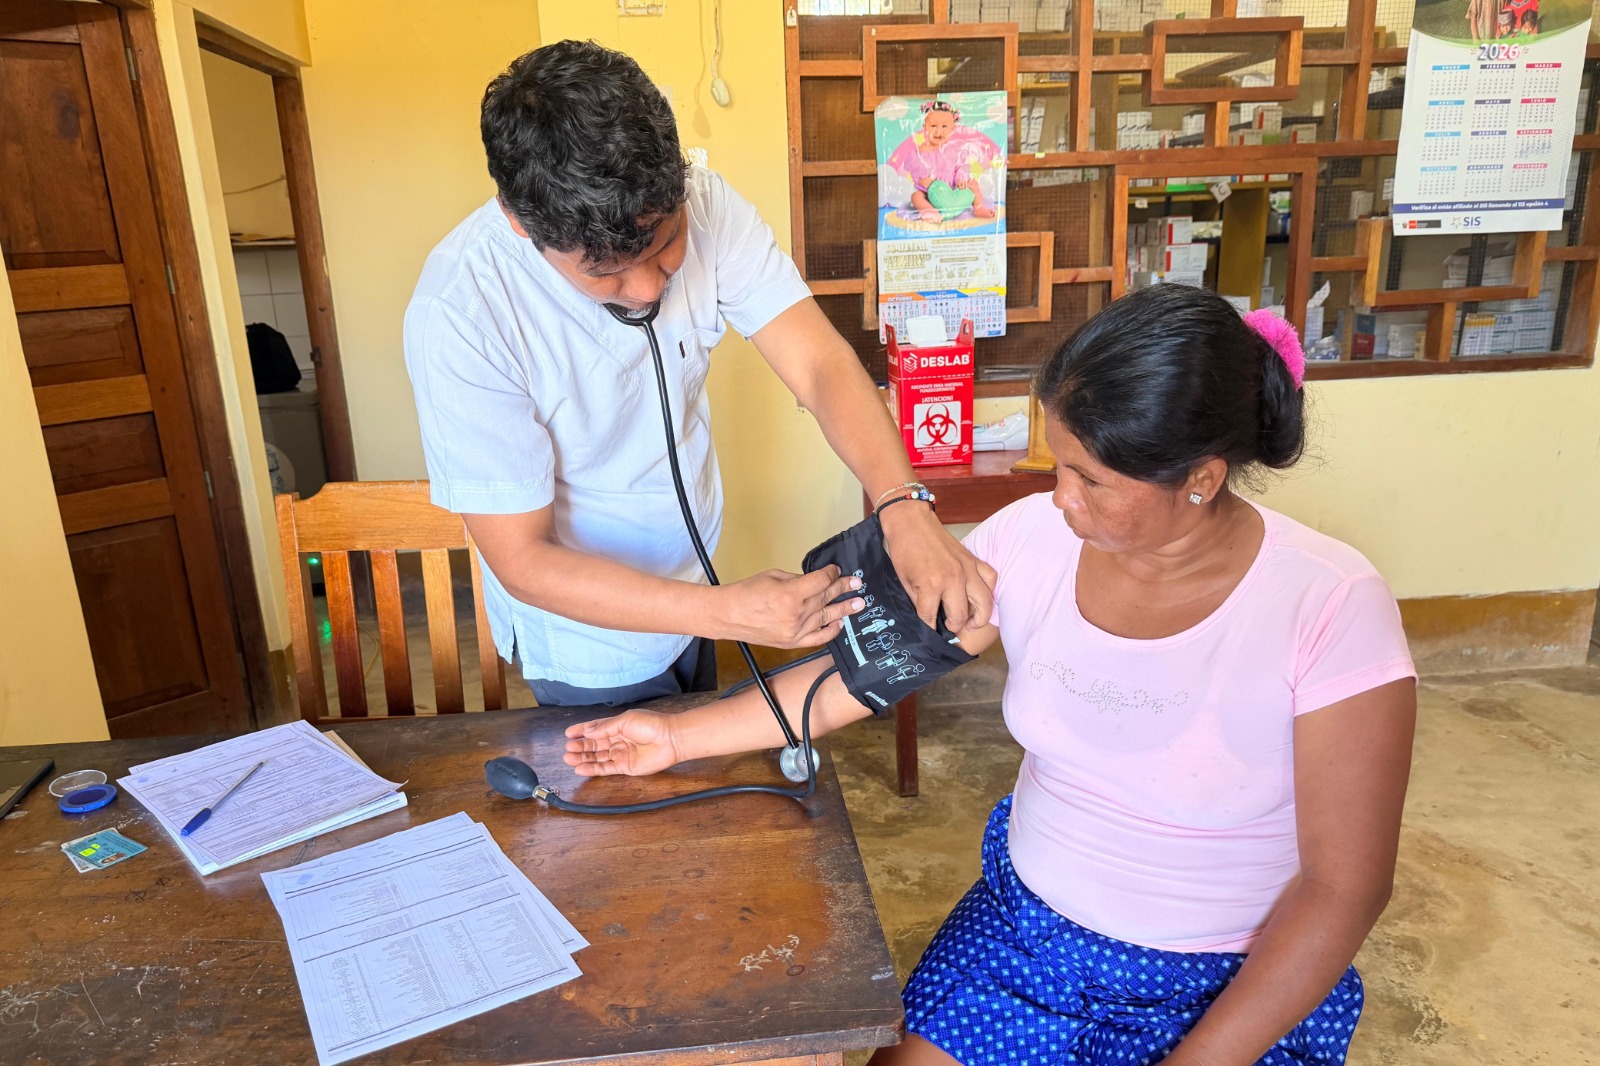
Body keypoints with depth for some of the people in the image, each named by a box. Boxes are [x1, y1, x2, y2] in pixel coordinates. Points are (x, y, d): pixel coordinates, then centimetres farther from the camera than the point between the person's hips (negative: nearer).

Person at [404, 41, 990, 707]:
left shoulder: (701, 205, -20)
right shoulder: (457, 315, -33)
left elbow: (819, 363, -23)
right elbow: (524, 560, -28)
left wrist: (904, 506, -41)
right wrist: (728, 611, -37)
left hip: (688, 580, 5)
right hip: (589, 638, -5)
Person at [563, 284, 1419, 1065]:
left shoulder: (1331, 610, -21)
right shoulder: (1033, 538, -12)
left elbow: (1343, 888, -16)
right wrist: (680, 735, -6)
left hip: (1234, 987, -2)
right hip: (1025, 927, 3)